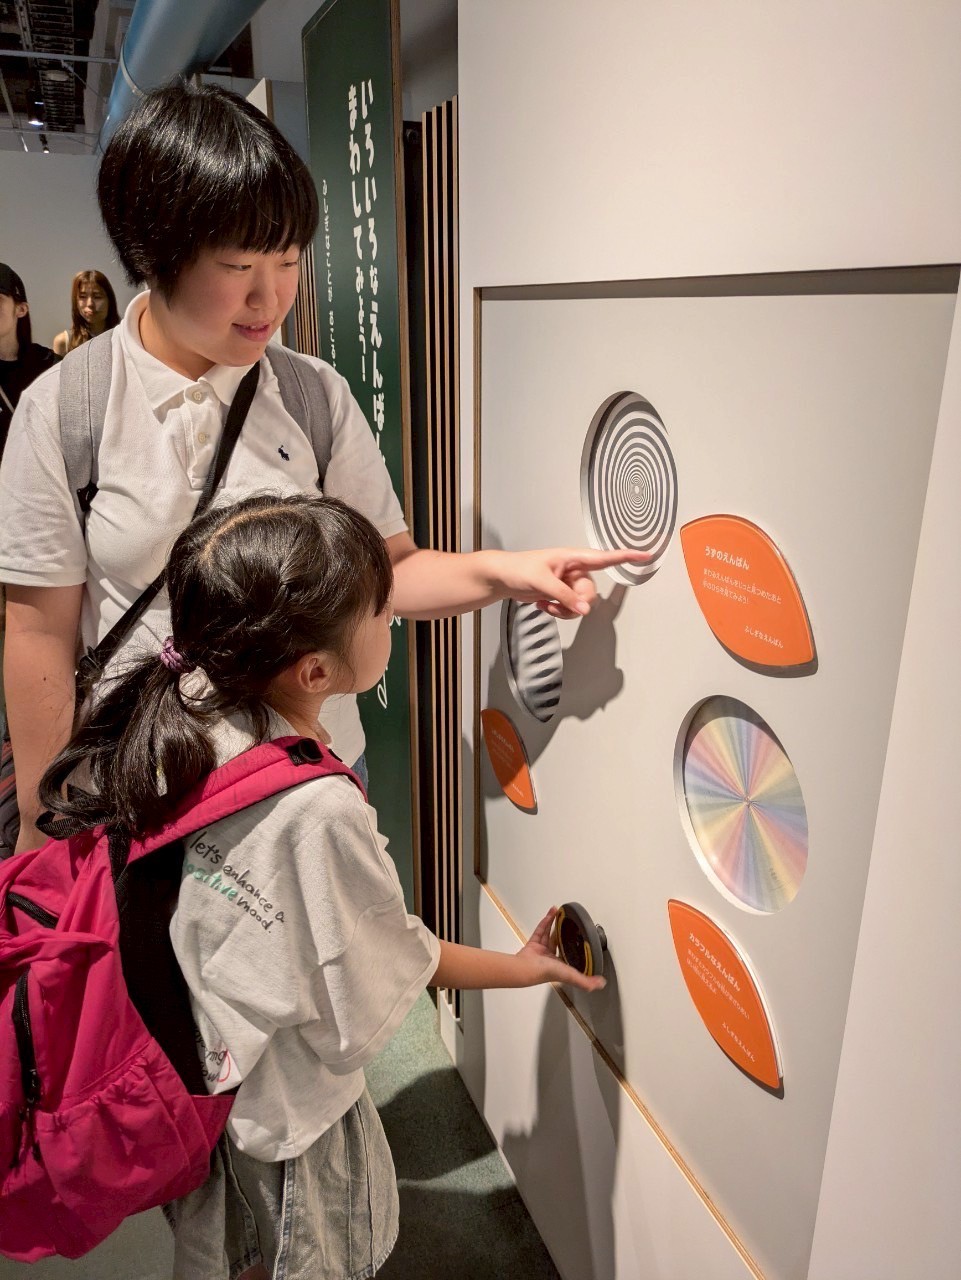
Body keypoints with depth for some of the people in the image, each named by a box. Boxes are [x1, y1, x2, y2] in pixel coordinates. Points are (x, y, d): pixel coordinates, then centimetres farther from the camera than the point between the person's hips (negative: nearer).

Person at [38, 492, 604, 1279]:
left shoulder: (183, 713, -21)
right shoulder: (321, 814, -38)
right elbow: (400, 961, -20)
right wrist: (526, 967, -3)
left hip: (185, 1067, 6)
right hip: (288, 1104, -6)